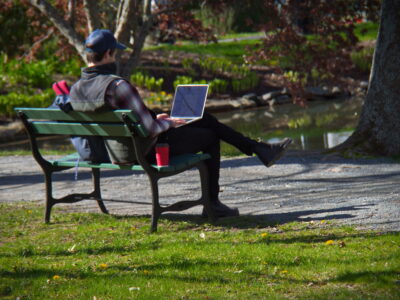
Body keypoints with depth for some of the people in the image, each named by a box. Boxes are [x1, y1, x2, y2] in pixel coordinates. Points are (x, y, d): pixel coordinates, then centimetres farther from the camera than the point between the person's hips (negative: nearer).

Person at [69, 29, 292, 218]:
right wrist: (166, 123, -6)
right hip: (145, 152, -9)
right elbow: (149, 130, -30)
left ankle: (259, 149, 28)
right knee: (209, 136, 15)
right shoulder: (118, 86, -30)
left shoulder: (77, 89, -2)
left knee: (205, 119, 20)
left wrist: (155, 119, 14)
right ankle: (212, 204, 23)